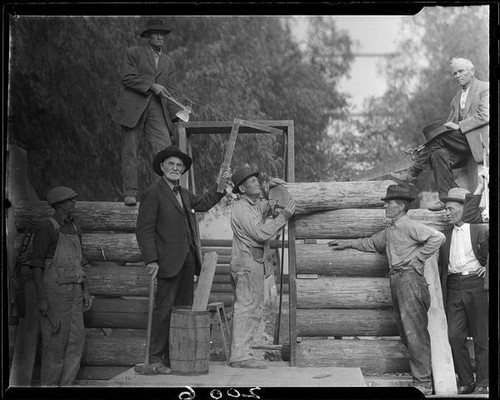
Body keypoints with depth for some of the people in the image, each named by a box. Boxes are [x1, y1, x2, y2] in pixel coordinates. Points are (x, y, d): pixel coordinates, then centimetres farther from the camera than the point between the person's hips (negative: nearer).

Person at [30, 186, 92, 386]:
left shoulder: (75, 229, 12)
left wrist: (85, 292, 15)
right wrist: (41, 298, -18)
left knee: (77, 339, 5)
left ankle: (66, 384, 14)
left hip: (74, 292, 7)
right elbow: (36, 264, -13)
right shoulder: (46, 227, -11)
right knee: (55, 342, -2)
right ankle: (49, 385, 9)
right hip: (54, 292, -7)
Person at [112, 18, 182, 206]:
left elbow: (171, 91, 14)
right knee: (129, 151, -3)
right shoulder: (134, 53, 8)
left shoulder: (169, 63, 20)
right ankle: (130, 193, 2)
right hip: (133, 108, -3)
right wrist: (151, 86, -12)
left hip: (157, 110, 3)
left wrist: (178, 115, -1)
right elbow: (127, 78, -4)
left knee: (165, 150, -12)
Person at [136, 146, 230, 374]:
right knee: (164, 308, -7)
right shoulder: (153, 193, -5)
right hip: (169, 261, -8)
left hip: (188, 260, 8)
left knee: (184, 309, 7)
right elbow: (144, 229, -9)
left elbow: (203, 203, 38)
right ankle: (156, 357, 0)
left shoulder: (184, 194, 18)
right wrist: (151, 260, -16)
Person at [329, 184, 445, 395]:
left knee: (415, 333, -9)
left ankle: (423, 383, -7)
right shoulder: (390, 230, 18)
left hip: (409, 278, -9)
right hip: (396, 281, 9)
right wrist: (347, 243, 37)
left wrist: (418, 257, -13)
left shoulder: (409, 226, -9)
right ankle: (421, 377, 15)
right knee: (406, 333, 9)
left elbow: (438, 237, -20)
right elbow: (372, 243, 36)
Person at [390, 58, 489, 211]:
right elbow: (451, 121, 21)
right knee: (439, 154, -25)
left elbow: (485, 116, -12)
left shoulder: (484, 88, 1)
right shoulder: (457, 96, 25)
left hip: (476, 139, -6)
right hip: (460, 140, 6)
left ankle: (413, 172, -14)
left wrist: (459, 126, -16)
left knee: (437, 133, -24)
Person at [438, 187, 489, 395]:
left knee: (481, 337, 2)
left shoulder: (481, 230, 0)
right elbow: (441, 264, 20)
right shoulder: (446, 235, 15)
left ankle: (482, 382, 11)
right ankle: (466, 381, 10)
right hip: (454, 288, 5)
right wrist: (440, 290, 11)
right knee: (455, 336, 0)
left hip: (476, 286, -5)